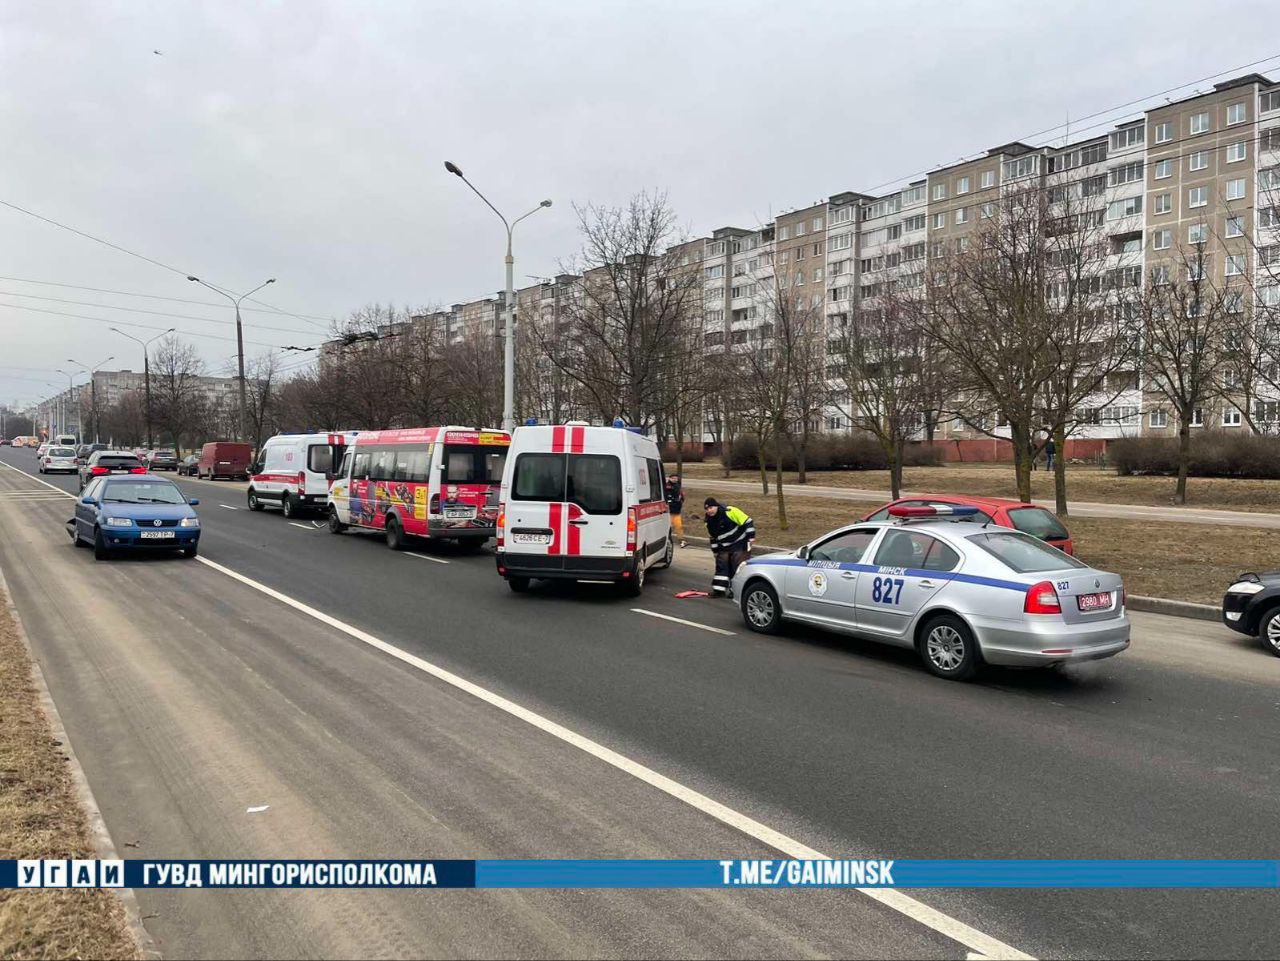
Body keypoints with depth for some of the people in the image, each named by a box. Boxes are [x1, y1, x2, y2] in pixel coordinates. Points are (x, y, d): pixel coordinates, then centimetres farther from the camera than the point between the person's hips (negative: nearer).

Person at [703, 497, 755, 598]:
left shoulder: (730, 512, -20)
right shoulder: (710, 522, 3)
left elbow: (747, 521, -18)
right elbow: (713, 538, 16)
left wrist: (751, 537, -18)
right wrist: (715, 551, 17)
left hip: (740, 544, -7)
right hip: (724, 548, 7)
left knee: (738, 567, -8)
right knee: (721, 565, 3)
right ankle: (719, 590, 8)